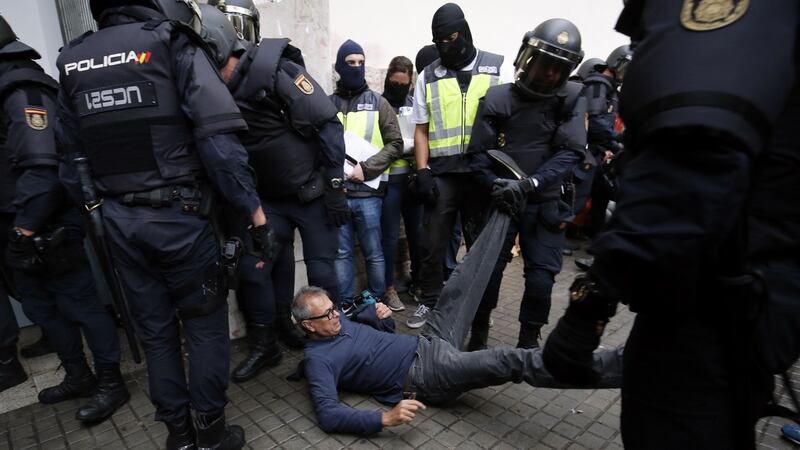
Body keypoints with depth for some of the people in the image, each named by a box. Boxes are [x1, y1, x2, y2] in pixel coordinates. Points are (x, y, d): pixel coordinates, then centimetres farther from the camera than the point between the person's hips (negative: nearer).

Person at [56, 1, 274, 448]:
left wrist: (89, 212, 16)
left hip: (120, 220, 5)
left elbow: (71, 155, 9)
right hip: (179, 216, -5)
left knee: (155, 330, 16)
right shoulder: (174, 46, -7)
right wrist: (255, 212, -16)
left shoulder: (72, 62, 10)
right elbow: (218, 139, -18)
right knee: (206, 325, 10)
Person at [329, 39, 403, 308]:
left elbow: (395, 145, 2)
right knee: (341, 252, 9)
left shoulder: (378, 103, 7)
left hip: (368, 191, -1)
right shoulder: (328, 103, 9)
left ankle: (376, 303, 23)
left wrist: (366, 168, -11)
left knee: (373, 252, 7)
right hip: (336, 190, 1)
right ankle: (344, 306, 22)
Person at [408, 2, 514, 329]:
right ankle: (429, 303, 20)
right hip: (442, 174, 1)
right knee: (431, 244, 2)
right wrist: (422, 171, -3)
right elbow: (421, 130, 8)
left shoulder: (498, 68, 7)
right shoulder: (428, 76, 9)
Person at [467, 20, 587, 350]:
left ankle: (529, 341, 21)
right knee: (487, 270, 3)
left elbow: (571, 152, -12)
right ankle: (478, 336, 23)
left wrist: (528, 185, -25)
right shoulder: (498, 97, -2)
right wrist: (497, 185, -20)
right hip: (500, 201, 0)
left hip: (545, 203, 1)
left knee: (541, 275, 0)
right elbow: (479, 152, -4)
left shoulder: (572, 98, -1)